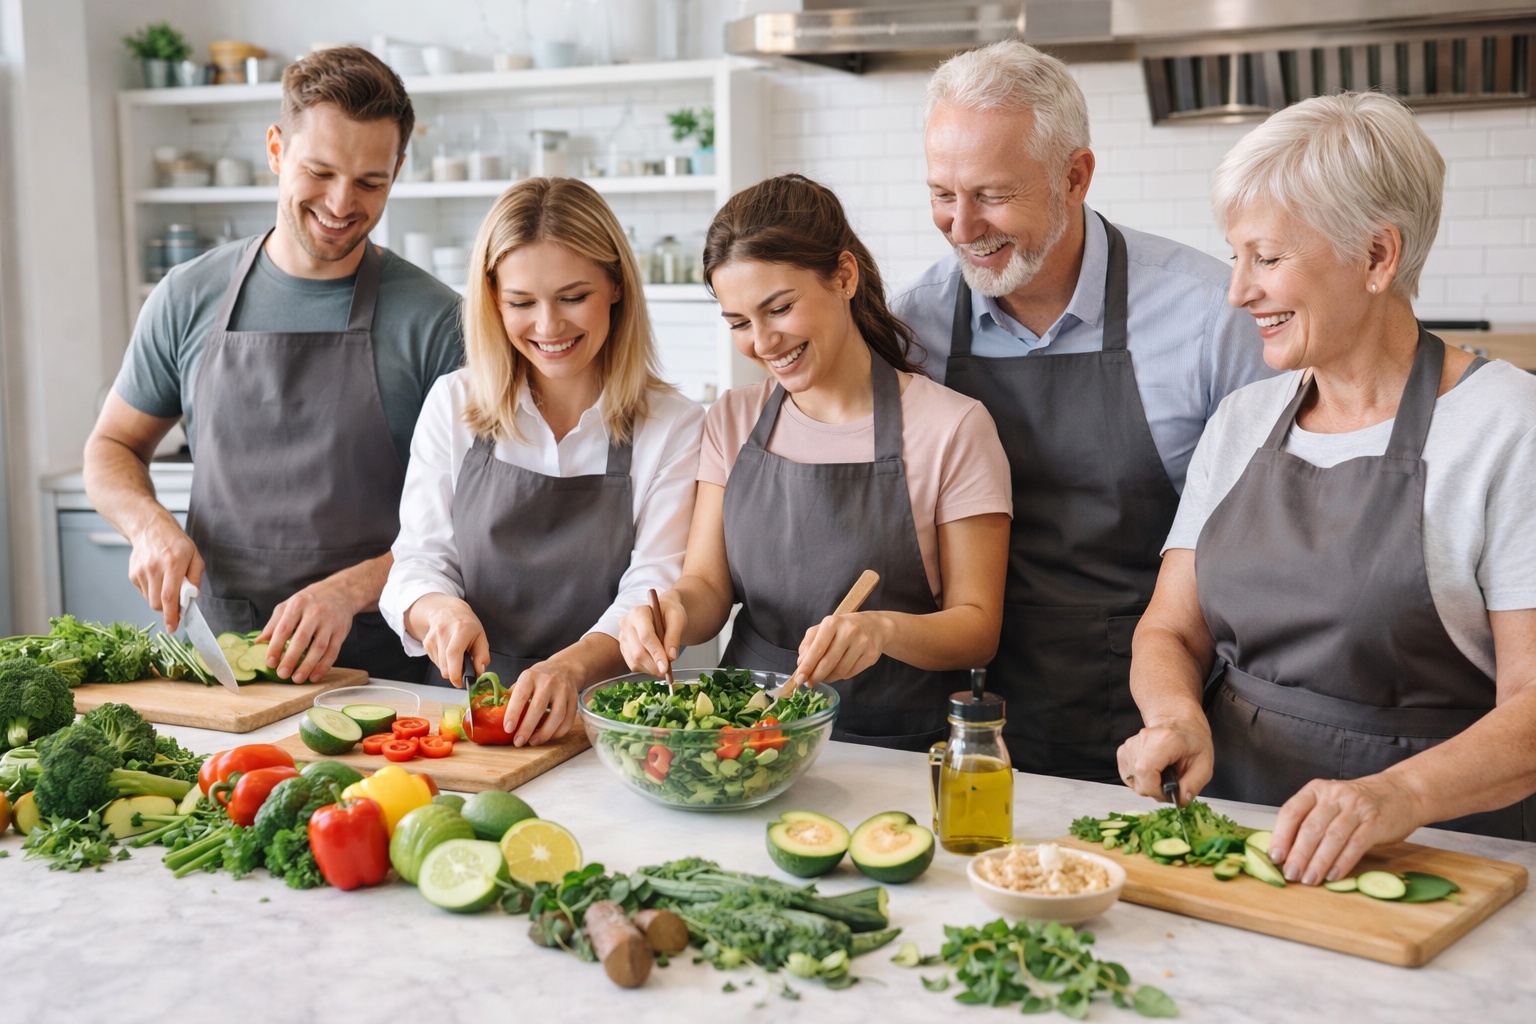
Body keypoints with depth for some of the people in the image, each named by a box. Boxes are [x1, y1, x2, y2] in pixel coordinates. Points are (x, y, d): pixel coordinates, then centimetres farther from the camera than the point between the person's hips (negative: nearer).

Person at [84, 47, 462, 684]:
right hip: (217, 661, 3)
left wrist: (349, 589, -17)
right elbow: (111, 448, 20)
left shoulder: (433, 319, -2)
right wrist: (150, 524, -2)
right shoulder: (188, 298, 7)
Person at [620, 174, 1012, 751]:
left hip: (899, 747, -3)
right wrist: (675, 610, -15)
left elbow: (978, 627, -4)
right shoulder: (732, 422, 10)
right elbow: (708, 584, 8)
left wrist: (884, 628, -24)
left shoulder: (952, 428, -5)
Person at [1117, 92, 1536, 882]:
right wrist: (1175, 713, -9)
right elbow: (1170, 631, 13)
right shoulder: (1241, 422, 13)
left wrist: (1400, 793, -28)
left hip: (1436, 842, -4)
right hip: (1231, 818, 4)